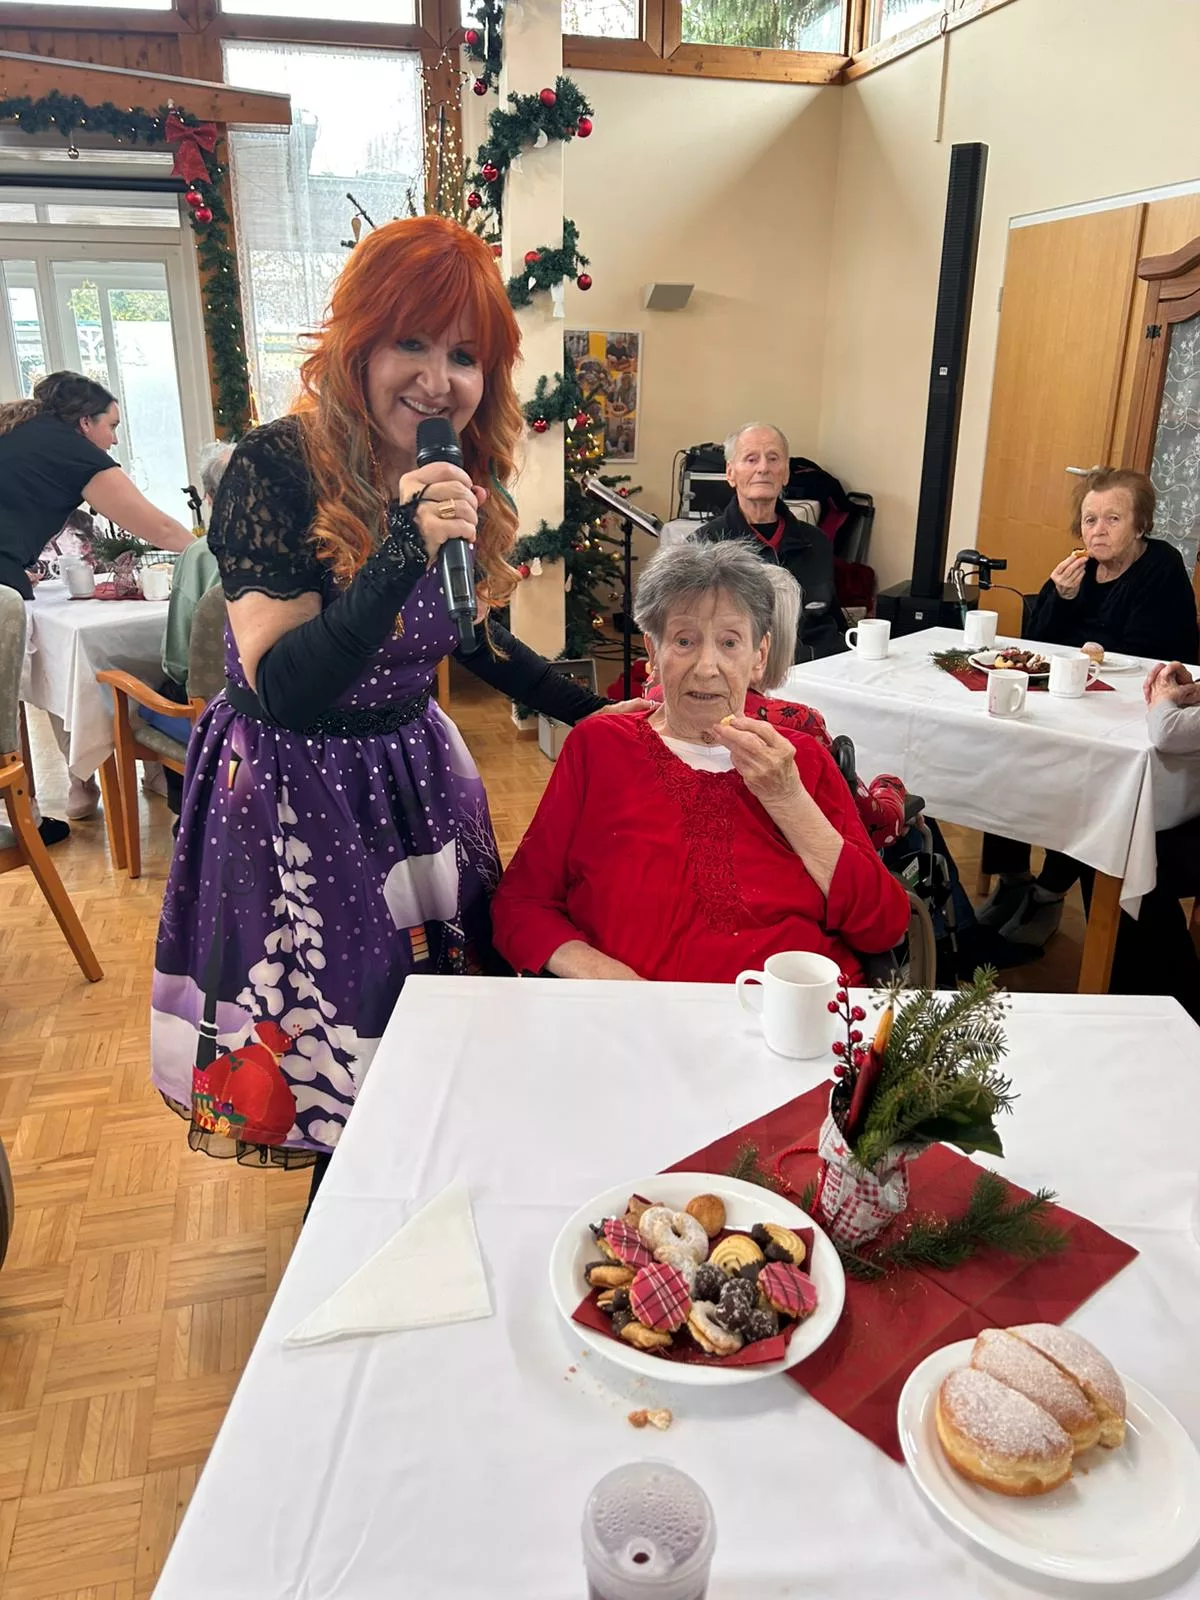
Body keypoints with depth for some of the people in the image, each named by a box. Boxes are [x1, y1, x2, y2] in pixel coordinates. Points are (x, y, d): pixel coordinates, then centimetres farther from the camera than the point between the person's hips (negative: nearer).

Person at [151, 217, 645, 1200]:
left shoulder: (465, 484, -1)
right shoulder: (276, 470, -20)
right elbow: (284, 690, -26)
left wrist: (599, 713, 12)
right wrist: (403, 552, -36)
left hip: (417, 778, 6)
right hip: (294, 797, -5)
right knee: (337, 1051, 7)